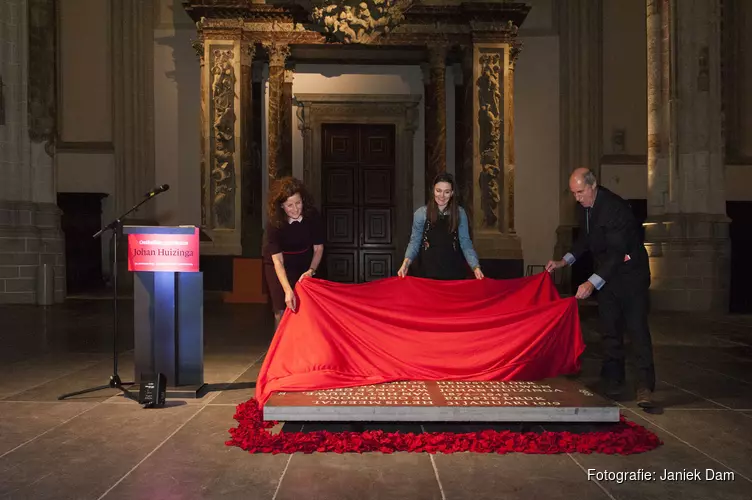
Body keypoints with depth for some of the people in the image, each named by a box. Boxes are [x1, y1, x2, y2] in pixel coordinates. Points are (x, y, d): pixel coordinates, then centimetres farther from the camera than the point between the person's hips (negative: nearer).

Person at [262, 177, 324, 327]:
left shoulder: (312, 216, -22)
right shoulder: (274, 224, -28)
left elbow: (318, 248, -11)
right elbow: (278, 260, -32)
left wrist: (311, 270, -27)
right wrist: (287, 290, -43)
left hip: (304, 263, 2)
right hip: (279, 265, -2)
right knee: (282, 310, -7)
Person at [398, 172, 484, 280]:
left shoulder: (460, 213, 1)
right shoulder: (421, 213, -1)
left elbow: (465, 242, 2)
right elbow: (415, 241, 2)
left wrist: (475, 266, -10)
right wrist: (406, 262, -14)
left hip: (455, 272, 1)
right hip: (428, 271, -1)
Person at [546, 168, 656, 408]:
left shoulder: (615, 207, -25)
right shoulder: (585, 205, 1)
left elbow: (617, 252, -30)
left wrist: (592, 283, -36)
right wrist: (564, 261, 4)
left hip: (630, 273, -8)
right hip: (606, 273, 8)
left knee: (637, 327, -9)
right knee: (610, 329, 11)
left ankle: (645, 386, -5)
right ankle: (613, 380, 21)